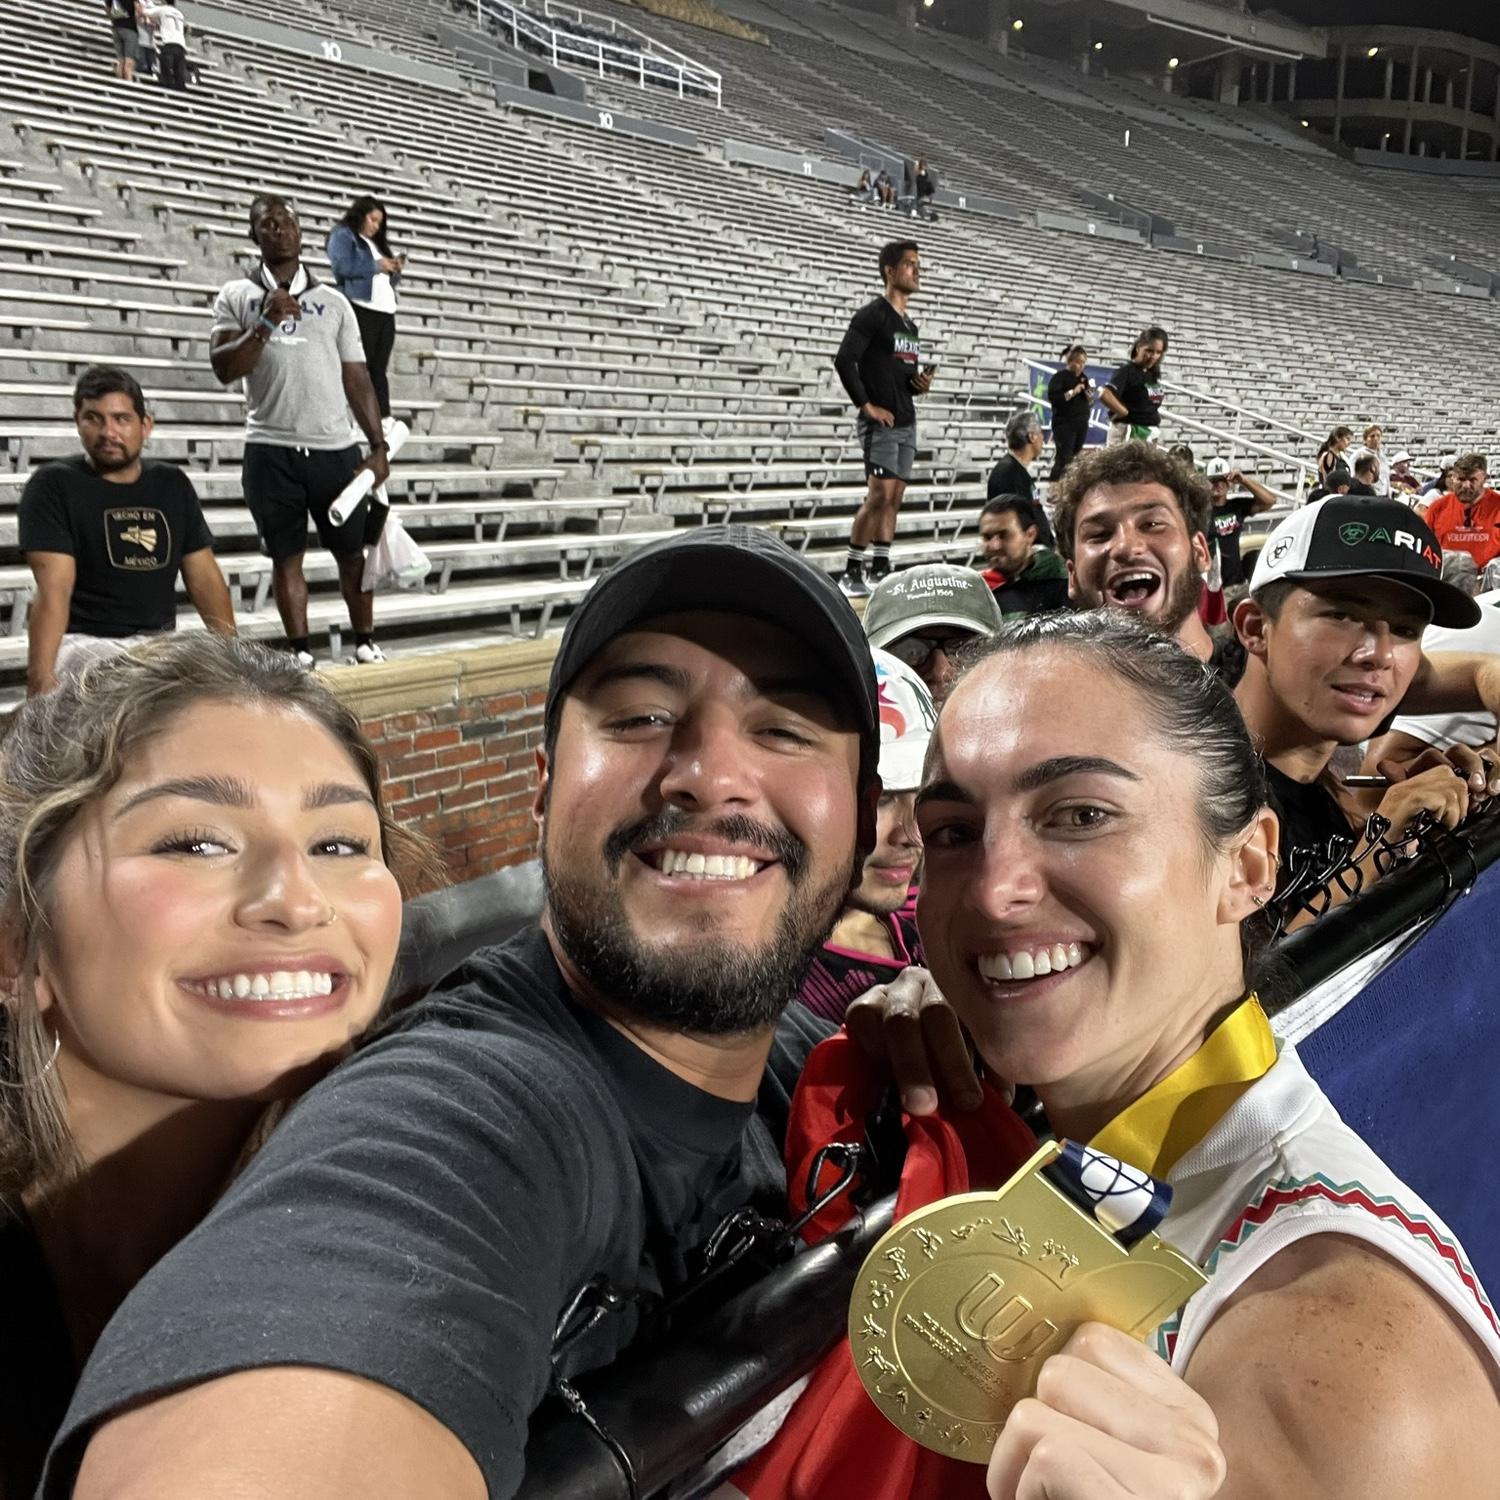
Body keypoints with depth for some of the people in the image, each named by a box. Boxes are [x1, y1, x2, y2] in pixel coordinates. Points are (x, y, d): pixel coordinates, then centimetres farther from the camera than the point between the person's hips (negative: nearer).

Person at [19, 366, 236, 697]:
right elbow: (53, 591, -15)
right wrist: (41, 679, -28)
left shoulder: (173, 485, 12)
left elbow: (205, 578, 12)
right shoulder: (53, 485, -3)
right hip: (87, 643, -5)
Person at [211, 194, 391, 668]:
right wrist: (266, 323, -13)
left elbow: (357, 379, 10)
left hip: (336, 448, 1)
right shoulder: (238, 296, 8)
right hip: (271, 450, -1)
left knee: (353, 550, 8)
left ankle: (365, 642, 21)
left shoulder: (333, 301, 11)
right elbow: (224, 370, -2)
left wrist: (378, 445, 3)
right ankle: (301, 653, 12)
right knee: (286, 556, 4)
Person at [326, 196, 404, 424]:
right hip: (360, 309, -7)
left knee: (379, 368, 1)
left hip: (386, 311, 7)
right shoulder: (343, 235, 6)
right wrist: (376, 266, -5)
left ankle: (384, 418, -3)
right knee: (360, 367, -9)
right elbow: (342, 266, -12)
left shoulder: (377, 243, 28)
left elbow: (392, 281, 30)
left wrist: (394, 268, 9)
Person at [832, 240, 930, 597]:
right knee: (880, 494, -14)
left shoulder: (910, 325, 18)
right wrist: (867, 405, -16)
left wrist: (921, 383, 4)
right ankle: (851, 572, -7)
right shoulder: (872, 315, -7)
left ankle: (880, 569, 13)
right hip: (881, 422, -8)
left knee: (894, 497, 7)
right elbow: (844, 360, -16)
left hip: (907, 423, 8)